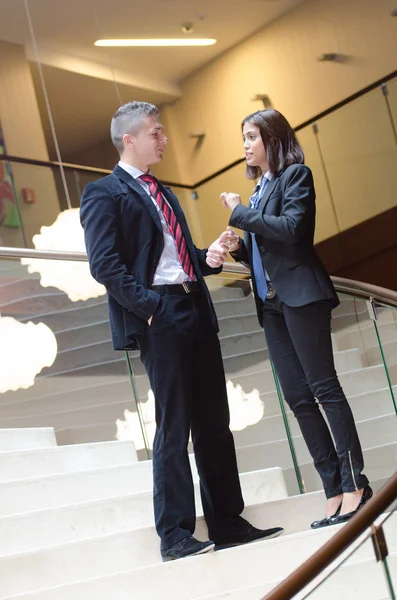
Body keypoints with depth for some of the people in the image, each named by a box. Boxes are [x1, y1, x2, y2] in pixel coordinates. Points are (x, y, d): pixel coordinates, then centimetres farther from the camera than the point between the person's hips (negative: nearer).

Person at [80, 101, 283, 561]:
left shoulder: (162, 193, 23)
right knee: (173, 427, -5)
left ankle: (227, 523, 17)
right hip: (159, 317, -8)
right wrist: (150, 307, -19)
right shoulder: (103, 194, -4)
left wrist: (207, 258, 7)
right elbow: (105, 264, -14)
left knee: (214, 422, 9)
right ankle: (175, 534, 4)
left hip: (196, 312, 8)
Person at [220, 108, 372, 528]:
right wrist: (239, 247, 4)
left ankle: (355, 484, -6)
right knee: (297, 396, 3)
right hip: (271, 301, 8)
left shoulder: (295, 175, -1)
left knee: (323, 386, -10)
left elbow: (291, 228, -17)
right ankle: (334, 490, 4)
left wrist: (240, 213, -10)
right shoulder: (260, 188, 21)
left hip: (300, 295, -8)